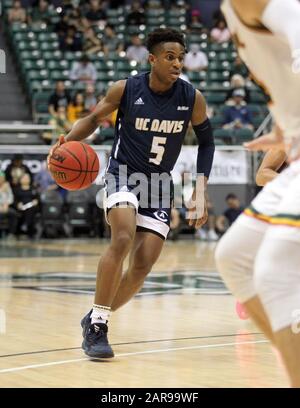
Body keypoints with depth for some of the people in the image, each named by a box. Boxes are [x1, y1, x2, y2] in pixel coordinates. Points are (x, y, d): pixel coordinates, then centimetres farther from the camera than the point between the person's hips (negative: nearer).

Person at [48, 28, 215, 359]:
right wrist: (68, 140, -16)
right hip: (123, 175, -3)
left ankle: (96, 320, 18)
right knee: (123, 239, -30)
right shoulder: (126, 90, -11)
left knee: (143, 266, -4)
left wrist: (200, 191, -1)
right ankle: (96, 323, -19)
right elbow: (94, 118, 4)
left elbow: (206, 141, 7)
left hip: (159, 184, 3)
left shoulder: (192, 98, -7)